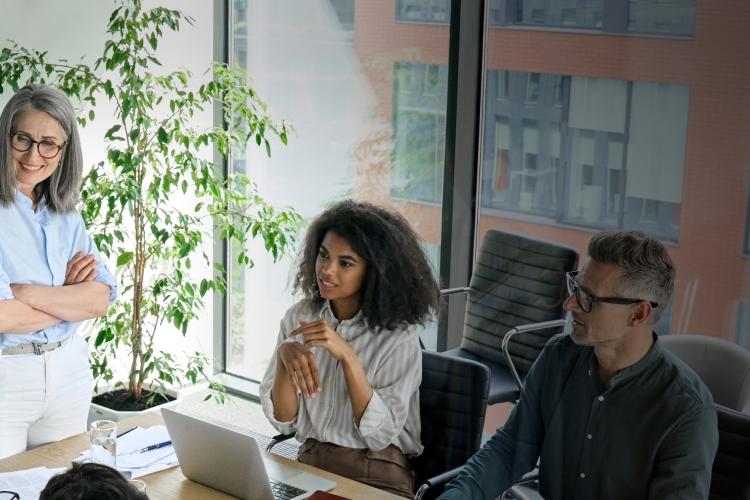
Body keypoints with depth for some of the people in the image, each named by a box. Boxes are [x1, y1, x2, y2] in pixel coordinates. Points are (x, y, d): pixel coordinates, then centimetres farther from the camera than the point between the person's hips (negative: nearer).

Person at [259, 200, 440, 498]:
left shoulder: (398, 336, -9)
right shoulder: (298, 317, 2)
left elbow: (380, 435, -15)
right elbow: (283, 422, -1)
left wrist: (347, 356, -24)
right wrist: (285, 356, -18)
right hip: (309, 464, 3)